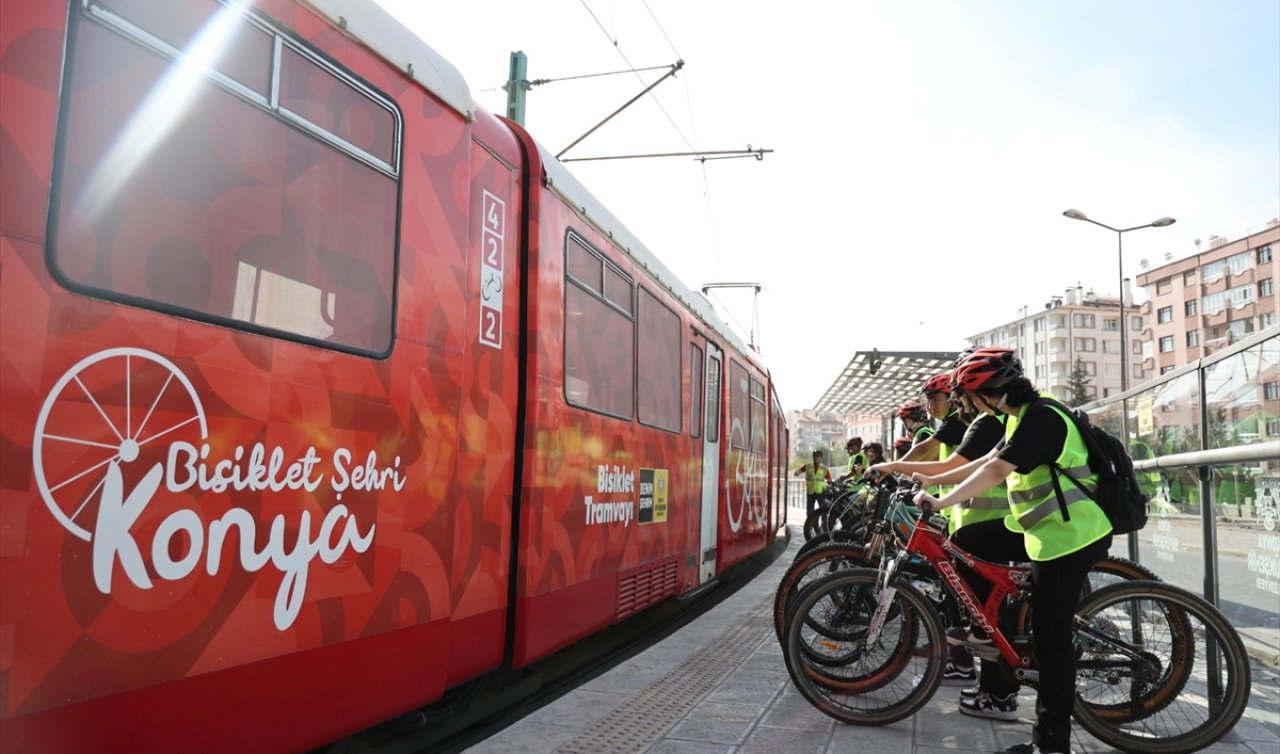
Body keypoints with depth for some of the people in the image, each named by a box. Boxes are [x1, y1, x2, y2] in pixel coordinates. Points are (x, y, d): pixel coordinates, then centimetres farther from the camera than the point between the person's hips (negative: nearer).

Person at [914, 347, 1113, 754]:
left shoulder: (1041, 417, -20)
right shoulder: (1023, 415, 12)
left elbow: (994, 471, -28)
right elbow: (989, 461, 18)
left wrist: (939, 502, -28)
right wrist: (936, 479, 19)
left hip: (1068, 537, -11)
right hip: (1058, 535, 11)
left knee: (1051, 636, -5)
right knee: (1049, 632, 17)